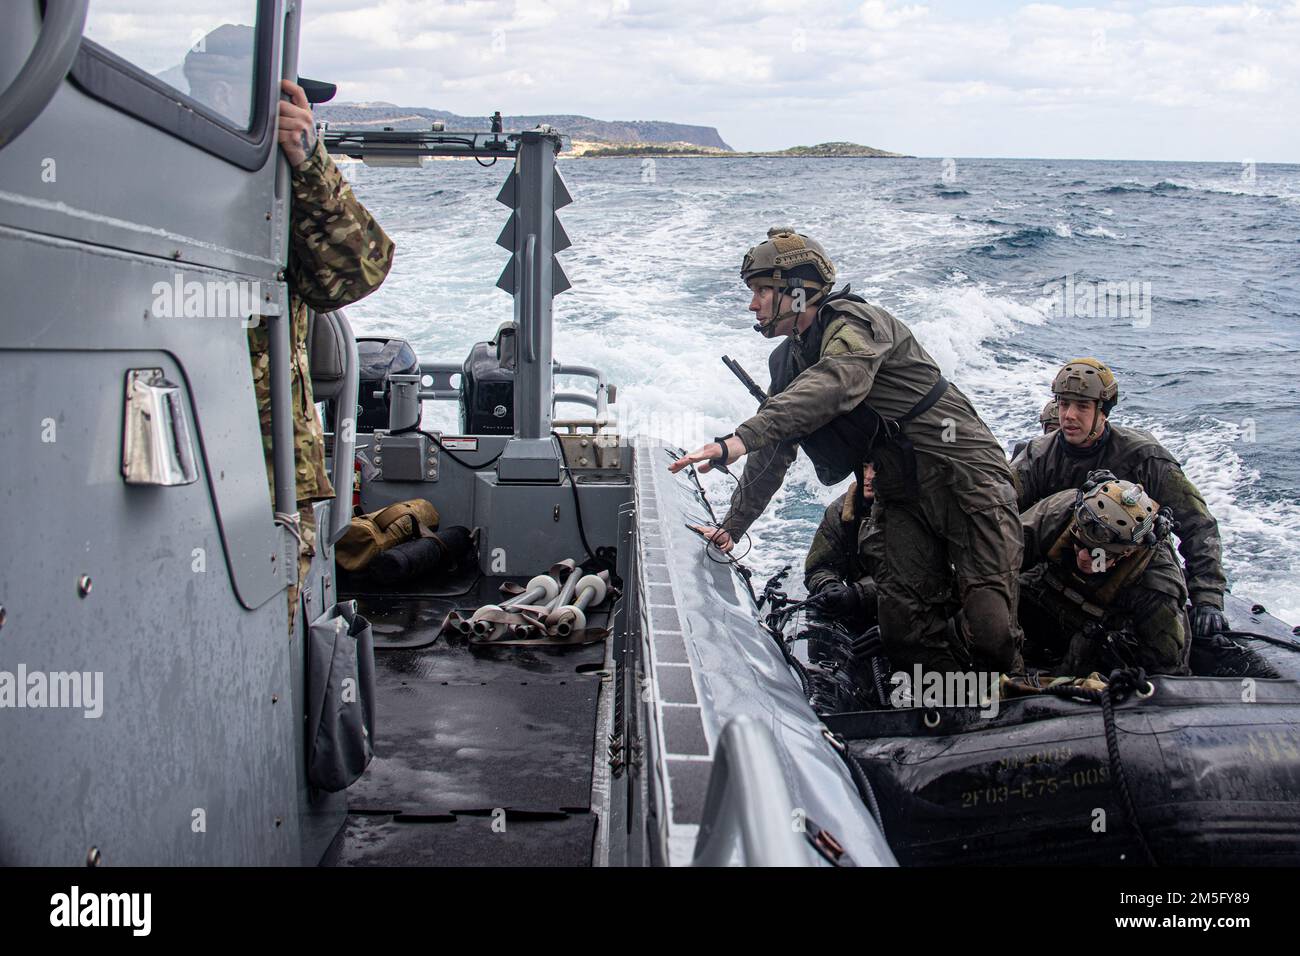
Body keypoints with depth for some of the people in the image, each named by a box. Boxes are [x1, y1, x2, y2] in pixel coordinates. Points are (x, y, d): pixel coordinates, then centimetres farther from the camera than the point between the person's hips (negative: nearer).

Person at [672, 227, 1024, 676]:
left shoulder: (853, 321, -12)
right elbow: (772, 453, 19)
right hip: (900, 492, 8)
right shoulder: (787, 361, 15)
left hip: (961, 473, -8)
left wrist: (741, 437, -43)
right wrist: (730, 527, 12)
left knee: (989, 630, -13)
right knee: (905, 628, -5)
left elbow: (835, 385, -33)